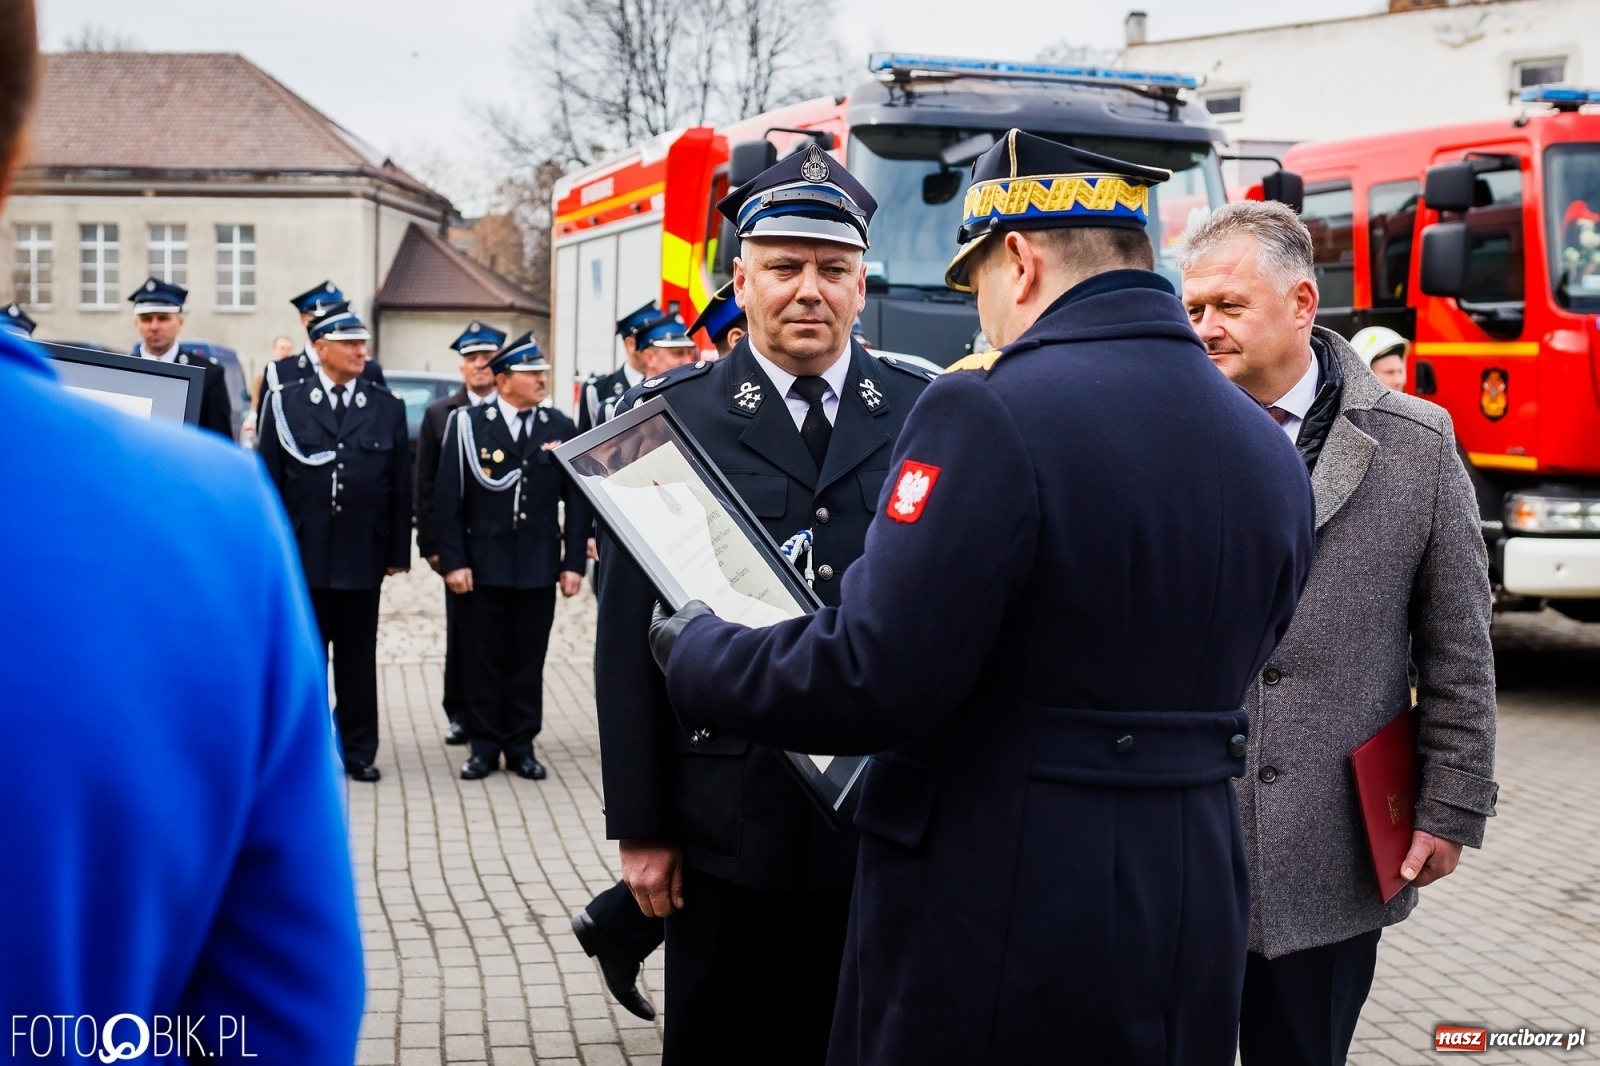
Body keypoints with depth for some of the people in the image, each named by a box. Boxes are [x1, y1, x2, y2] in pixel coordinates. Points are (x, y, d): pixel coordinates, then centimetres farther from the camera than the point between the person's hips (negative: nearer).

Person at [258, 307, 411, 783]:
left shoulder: (388, 408, 6)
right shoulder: (285, 403, 3)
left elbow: (401, 485, 6)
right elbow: (270, 480, 2)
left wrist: (398, 552, 2)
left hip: (362, 556, 1)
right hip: (302, 555, -1)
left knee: (358, 658, 8)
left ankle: (359, 751, 17)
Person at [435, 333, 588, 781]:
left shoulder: (562, 429, 4)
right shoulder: (468, 424, -2)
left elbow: (577, 502, 5)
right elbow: (447, 499, -3)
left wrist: (573, 563, -1)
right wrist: (453, 561, -9)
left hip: (539, 569, 2)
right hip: (483, 567, -2)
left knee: (528, 662, 8)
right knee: (484, 660, 6)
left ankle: (521, 746, 18)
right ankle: (484, 747, 15)